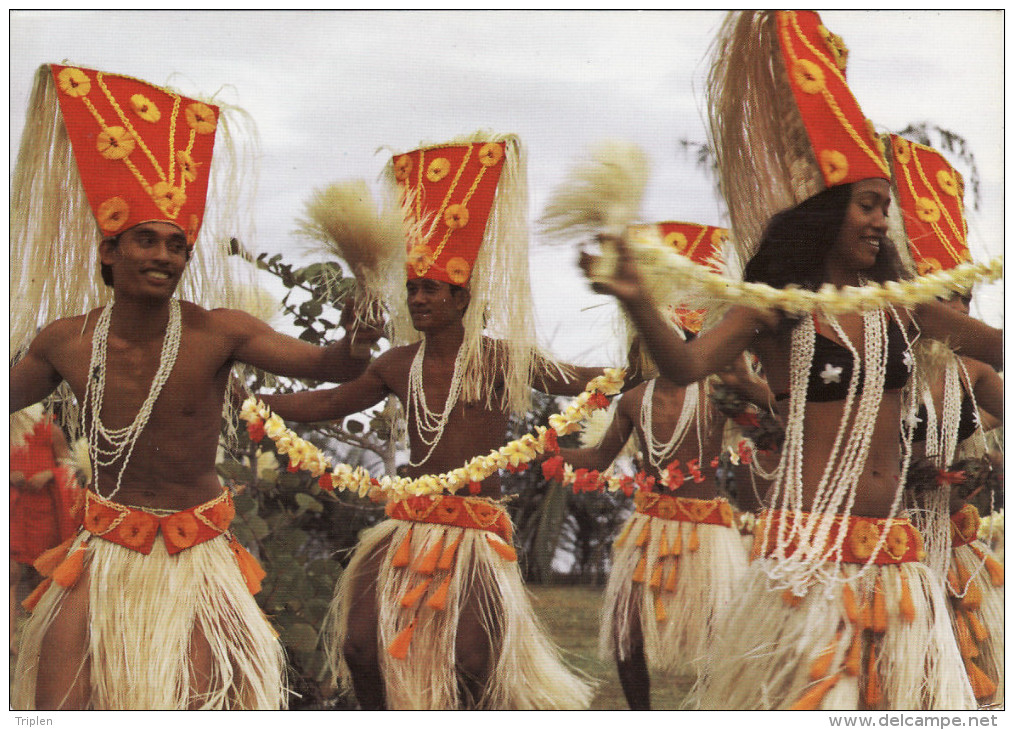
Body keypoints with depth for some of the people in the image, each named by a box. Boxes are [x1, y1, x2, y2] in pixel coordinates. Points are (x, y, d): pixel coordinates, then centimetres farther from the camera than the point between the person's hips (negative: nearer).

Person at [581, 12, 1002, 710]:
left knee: (903, 691, 5)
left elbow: (997, 345, 17)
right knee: (806, 689, -5)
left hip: (892, 550, 5)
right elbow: (686, 364, -17)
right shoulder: (776, 310, -2)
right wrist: (637, 301, -35)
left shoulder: (898, 307, 11)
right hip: (810, 543, -5)